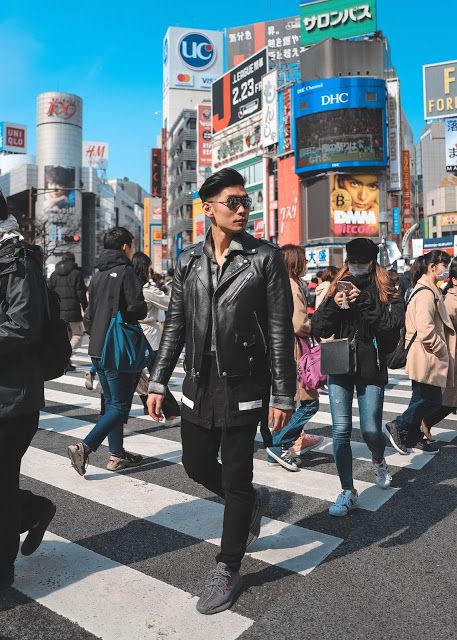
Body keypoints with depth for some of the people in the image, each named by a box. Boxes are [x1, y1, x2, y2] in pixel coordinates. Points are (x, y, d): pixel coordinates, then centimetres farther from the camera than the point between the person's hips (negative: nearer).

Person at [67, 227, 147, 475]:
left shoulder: (98, 274, 14)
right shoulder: (125, 271, -10)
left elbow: (89, 313, 17)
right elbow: (137, 308, -19)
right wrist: (143, 310, 2)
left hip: (97, 349, 9)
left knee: (111, 402, 15)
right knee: (120, 406, -3)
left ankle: (117, 454, 20)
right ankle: (84, 447, -12)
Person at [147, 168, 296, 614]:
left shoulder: (265, 258, -6)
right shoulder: (189, 261, 6)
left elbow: (280, 331, -8)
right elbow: (174, 325, 9)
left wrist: (282, 395, -11)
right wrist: (158, 382, 6)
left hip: (243, 386, -4)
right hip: (198, 384, 5)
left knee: (235, 478, 5)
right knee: (196, 465, 16)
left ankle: (227, 570, 27)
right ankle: (252, 501, 45)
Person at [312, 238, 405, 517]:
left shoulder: (386, 291, 2)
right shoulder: (338, 288, 8)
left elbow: (394, 324, -15)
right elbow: (318, 330, 2)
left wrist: (365, 303, -22)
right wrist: (332, 306, -14)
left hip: (371, 370, -2)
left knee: (371, 430, 2)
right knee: (341, 431, -1)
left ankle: (379, 462, 39)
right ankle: (348, 492, 13)